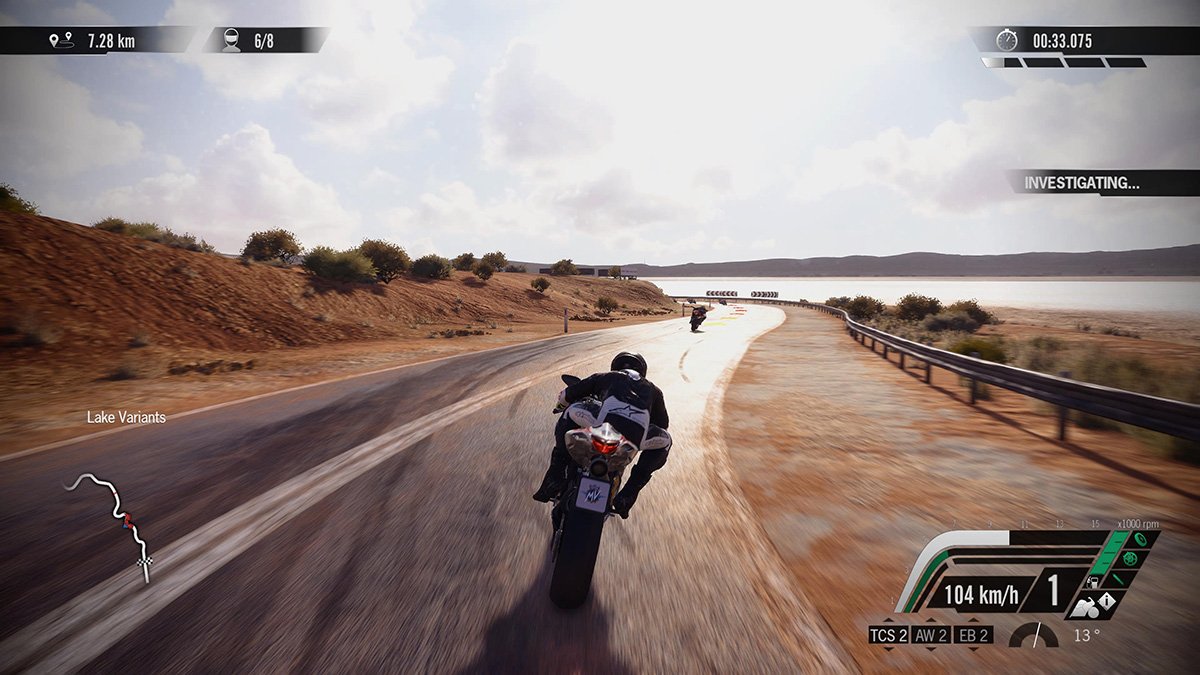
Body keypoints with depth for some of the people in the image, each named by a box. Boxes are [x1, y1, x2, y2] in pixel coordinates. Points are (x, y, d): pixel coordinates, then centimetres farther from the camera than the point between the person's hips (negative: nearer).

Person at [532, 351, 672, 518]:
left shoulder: (604, 377, 34)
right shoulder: (653, 389, 39)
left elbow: (564, 396, 37)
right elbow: (663, 422, 50)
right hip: (636, 438, 1)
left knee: (570, 412, 28)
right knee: (665, 441, 33)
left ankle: (556, 475, 19)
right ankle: (628, 494, 23)